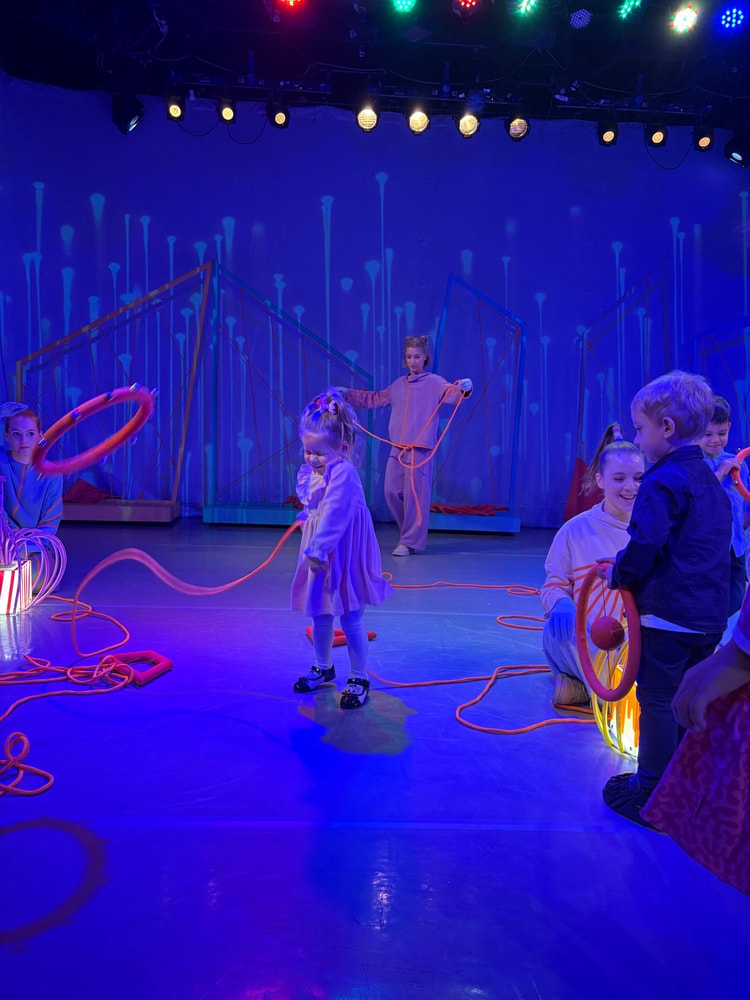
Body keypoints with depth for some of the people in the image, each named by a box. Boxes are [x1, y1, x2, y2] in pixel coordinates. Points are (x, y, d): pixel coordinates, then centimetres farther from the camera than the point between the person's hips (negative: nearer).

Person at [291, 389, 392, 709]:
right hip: (318, 553, 8)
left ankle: (358, 679, 15)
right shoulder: (311, 473, 6)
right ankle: (322, 667, 37)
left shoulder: (343, 474, -22)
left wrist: (317, 549, -28)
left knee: (350, 619, 1)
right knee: (319, 614, 19)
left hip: (343, 555, -8)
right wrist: (312, 550, 16)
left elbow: (333, 516, -27)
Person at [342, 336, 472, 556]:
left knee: (414, 495, -6)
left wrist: (465, 388, -39)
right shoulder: (398, 385, 16)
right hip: (397, 448, 6)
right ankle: (412, 532, 23)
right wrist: (347, 394, 25)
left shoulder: (435, 382, 0)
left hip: (420, 449, -6)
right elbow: (374, 400, 27)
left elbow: (453, 394, -17)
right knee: (391, 492, 4)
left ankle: (410, 542, 4)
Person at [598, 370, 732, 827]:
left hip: (667, 614, -9)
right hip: (710, 616, 9)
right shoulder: (712, 482, 13)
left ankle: (649, 795, 12)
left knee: (657, 700, 2)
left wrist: (618, 573, -5)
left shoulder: (664, 482, -16)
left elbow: (644, 547, -24)